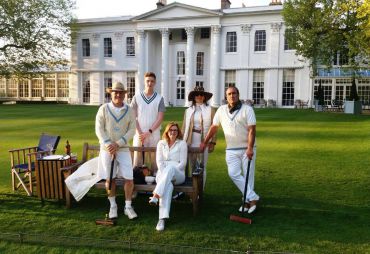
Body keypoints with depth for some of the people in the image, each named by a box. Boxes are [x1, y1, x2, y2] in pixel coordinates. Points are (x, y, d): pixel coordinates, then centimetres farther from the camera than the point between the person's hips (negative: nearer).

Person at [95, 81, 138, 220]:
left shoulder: (129, 111, 1)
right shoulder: (104, 108, -1)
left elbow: (132, 130, -3)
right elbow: (99, 129, -3)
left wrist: (118, 144, -13)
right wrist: (108, 145, -14)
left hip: (123, 149, 1)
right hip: (107, 149, 0)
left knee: (129, 178, -4)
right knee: (109, 179, 6)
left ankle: (128, 207, 12)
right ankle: (113, 206, 23)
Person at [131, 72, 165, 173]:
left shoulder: (159, 98, 4)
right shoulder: (136, 97, 5)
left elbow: (160, 118, -2)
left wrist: (149, 132, -11)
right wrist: (140, 133, -7)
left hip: (154, 134, 0)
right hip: (139, 134, 0)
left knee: (154, 159, 1)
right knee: (137, 160, 1)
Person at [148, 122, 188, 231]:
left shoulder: (182, 143, 11)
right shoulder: (161, 143, 19)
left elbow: (183, 163, 1)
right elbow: (159, 161, 7)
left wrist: (169, 173, -12)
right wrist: (164, 174, -11)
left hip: (178, 174, -1)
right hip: (163, 173, 1)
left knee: (170, 168, -39)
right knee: (168, 185, -36)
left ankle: (155, 196, -49)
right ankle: (162, 218, -49)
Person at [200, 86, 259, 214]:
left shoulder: (247, 109, -5)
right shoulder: (221, 110, 6)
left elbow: (252, 130, -12)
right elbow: (214, 127, 12)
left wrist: (250, 148, -21)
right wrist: (204, 142, 12)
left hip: (247, 148, -3)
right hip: (231, 149, 3)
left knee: (248, 174, 1)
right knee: (234, 174, -8)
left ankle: (248, 201, 11)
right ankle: (252, 197, -3)